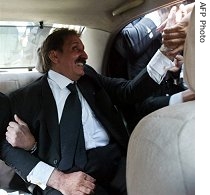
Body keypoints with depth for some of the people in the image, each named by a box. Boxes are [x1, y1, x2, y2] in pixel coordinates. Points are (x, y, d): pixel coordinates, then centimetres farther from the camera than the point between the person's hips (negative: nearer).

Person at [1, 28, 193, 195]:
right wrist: (58, 179, -15)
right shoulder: (26, 97, 5)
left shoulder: (90, 78, 18)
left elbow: (130, 91, 9)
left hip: (117, 159, 4)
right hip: (69, 171, -3)